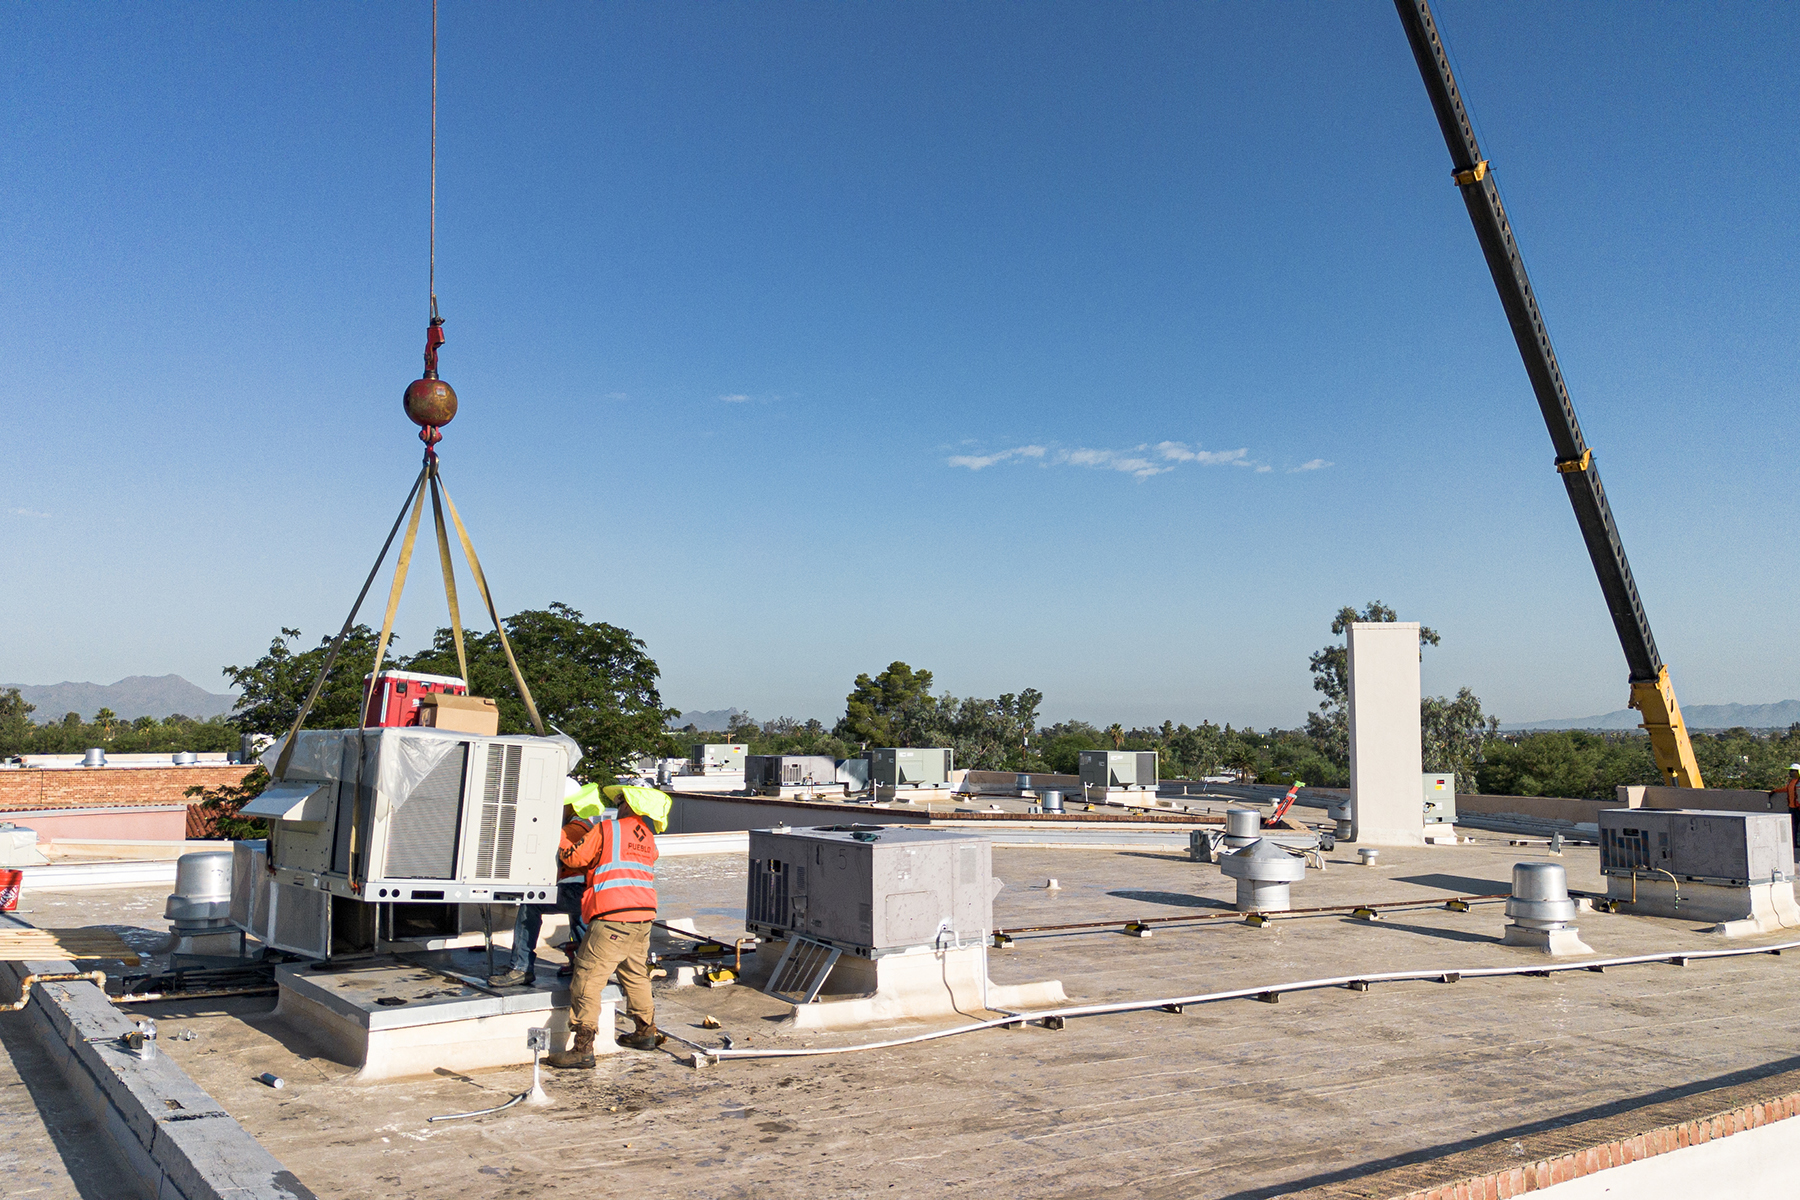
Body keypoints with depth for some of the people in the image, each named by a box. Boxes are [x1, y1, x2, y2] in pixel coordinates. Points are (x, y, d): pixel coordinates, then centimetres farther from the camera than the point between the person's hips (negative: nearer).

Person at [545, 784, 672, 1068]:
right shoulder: (648, 838, 15)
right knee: (636, 974, 23)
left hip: (612, 919, -7)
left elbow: (574, 858, 1)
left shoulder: (607, 829, -4)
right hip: (644, 916, 8)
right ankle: (646, 1032, 35)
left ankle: (583, 1048, -6)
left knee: (588, 979, -4)